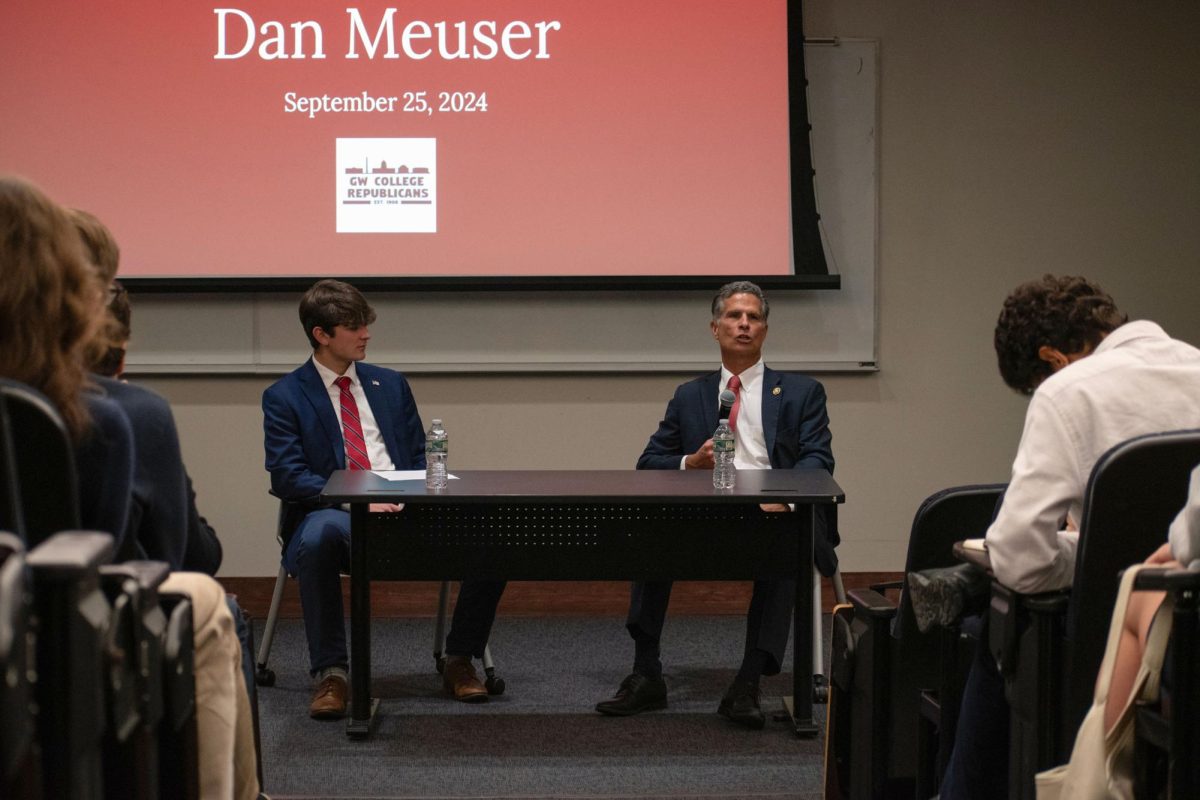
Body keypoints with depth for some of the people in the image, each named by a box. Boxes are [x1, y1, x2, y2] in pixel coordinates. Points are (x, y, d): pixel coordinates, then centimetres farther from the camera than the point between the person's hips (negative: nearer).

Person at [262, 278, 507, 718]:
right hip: (338, 515, -4)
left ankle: (459, 660, -3)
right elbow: (286, 477, -5)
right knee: (319, 535, -41)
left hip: (405, 512, 4)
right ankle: (330, 673, -27)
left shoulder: (391, 385, 20)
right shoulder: (284, 397, 6)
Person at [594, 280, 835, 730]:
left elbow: (818, 461, 2)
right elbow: (649, 464, 18)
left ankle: (747, 686, -35)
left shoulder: (801, 393, 16)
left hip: (772, 516, -2)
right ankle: (646, 676, -24)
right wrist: (691, 464, -5)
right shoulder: (689, 397, 23)